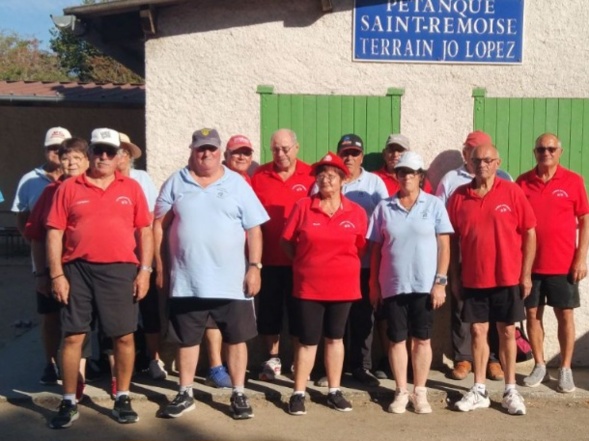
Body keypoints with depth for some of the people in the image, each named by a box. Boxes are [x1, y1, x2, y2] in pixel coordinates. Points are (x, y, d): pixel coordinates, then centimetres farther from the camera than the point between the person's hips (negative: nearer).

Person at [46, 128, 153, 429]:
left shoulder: (131, 188, 8)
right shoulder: (69, 188, 5)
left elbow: (145, 231, 7)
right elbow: (55, 234, 3)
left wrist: (145, 270, 0)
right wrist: (57, 274, -4)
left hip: (121, 270, 0)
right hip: (77, 270, 0)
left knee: (124, 337, 4)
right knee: (72, 336, 3)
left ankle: (122, 399, 19)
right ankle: (69, 402, 15)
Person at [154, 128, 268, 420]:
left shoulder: (237, 184, 3)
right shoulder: (176, 183, 5)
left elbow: (254, 229, 2)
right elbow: (160, 225, 7)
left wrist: (254, 267, -5)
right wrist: (161, 268, 3)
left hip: (231, 280, -1)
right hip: (186, 280, 1)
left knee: (236, 338, 7)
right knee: (186, 339, 12)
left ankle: (238, 394, 21)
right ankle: (185, 394, 26)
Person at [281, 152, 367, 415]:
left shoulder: (357, 212, -1)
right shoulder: (303, 207, -4)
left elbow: (362, 248, 9)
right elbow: (286, 242, 4)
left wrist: (344, 266, 7)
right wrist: (306, 263, 5)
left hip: (343, 286, 2)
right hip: (308, 286, -1)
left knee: (335, 337, 14)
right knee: (308, 341, 3)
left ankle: (334, 391, 24)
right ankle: (298, 394, 13)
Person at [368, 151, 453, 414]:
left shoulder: (434, 205, 1)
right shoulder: (384, 207, 5)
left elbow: (444, 245, -1)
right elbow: (376, 248, 7)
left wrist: (440, 282, -7)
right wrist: (373, 284, 6)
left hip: (425, 285, -1)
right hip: (392, 285, 1)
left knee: (422, 339, 7)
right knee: (397, 340, 7)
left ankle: (420, 392, 19)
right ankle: (401, 392, 19)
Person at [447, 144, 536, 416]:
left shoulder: (512, 192, -4)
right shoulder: (459, 196, 1)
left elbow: (529, 233, -2)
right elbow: (453, 238, 5)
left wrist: (526, 274, -5)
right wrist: (454, 276, 3)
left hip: (507, 278, -1)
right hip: (473, 279, 2)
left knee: (507, 333, 8)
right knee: (478, 332, 8)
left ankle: (510, 391, 18)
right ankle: (479, 390, 17)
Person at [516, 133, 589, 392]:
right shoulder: (523, 182, 2)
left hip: (564, 264, -1)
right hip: (530, 263, 2)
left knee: (565, 315, 5)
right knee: (532, 314, 8)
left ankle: (565, 369, 16)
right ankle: (539, 366, 21)